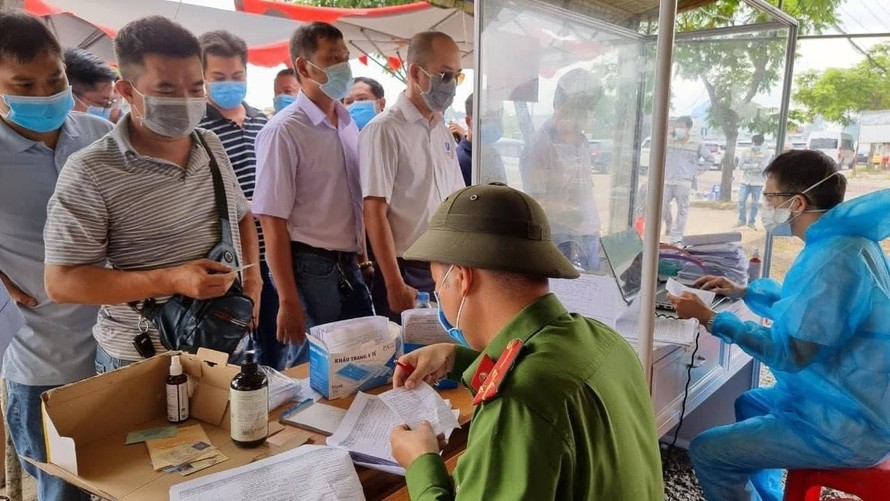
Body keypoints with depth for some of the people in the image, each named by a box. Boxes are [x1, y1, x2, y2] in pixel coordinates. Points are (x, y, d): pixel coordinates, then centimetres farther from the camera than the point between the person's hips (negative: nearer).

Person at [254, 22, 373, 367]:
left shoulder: (349, 125, 8)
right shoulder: (284, 131, -14)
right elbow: (272, 221, -16)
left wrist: (362, 257, 15)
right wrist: (288, 301, -17)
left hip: (348, 265, 7)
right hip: (311, 268, -7)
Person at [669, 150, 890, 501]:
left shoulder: (835, 258, -27)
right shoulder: (840, 240, 7)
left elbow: (788, 351, -26)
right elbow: (805, 308, 23)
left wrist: (709, 318, -18)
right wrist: (743, 292, 21)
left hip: (847, 425, -11)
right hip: (857, 402, 11)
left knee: (706, 452, -13)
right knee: (750, 403, 32)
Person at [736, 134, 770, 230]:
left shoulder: (765, 154, -1)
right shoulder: (745, 153, 6)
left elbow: (763, 167, -15)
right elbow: (742, 165, -8)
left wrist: (748, 167, -10)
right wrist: (755, 165, -15)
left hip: (757, 183, -2)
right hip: (745, 182, 2)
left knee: (755, 204, 3)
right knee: (741, 201, -5)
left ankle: (751, 222, 12)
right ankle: (742, 220, 9)